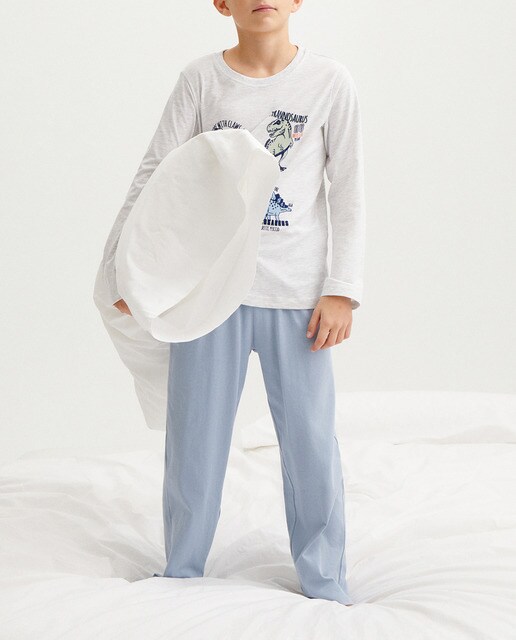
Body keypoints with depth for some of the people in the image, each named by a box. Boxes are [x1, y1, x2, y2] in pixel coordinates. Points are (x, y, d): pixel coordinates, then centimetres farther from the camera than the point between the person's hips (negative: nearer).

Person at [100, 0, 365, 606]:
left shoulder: (330, 82, 0)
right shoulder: (201, 79, 1)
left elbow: (348, 191, 3)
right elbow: (154, 173, 3)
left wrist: (341, 289, -2)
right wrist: (123, 264, -3)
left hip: (297, 295, 0)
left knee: (311, 441, 4)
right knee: (194, 440, 8)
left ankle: (325, 584, 20)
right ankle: (180, 574, 26)